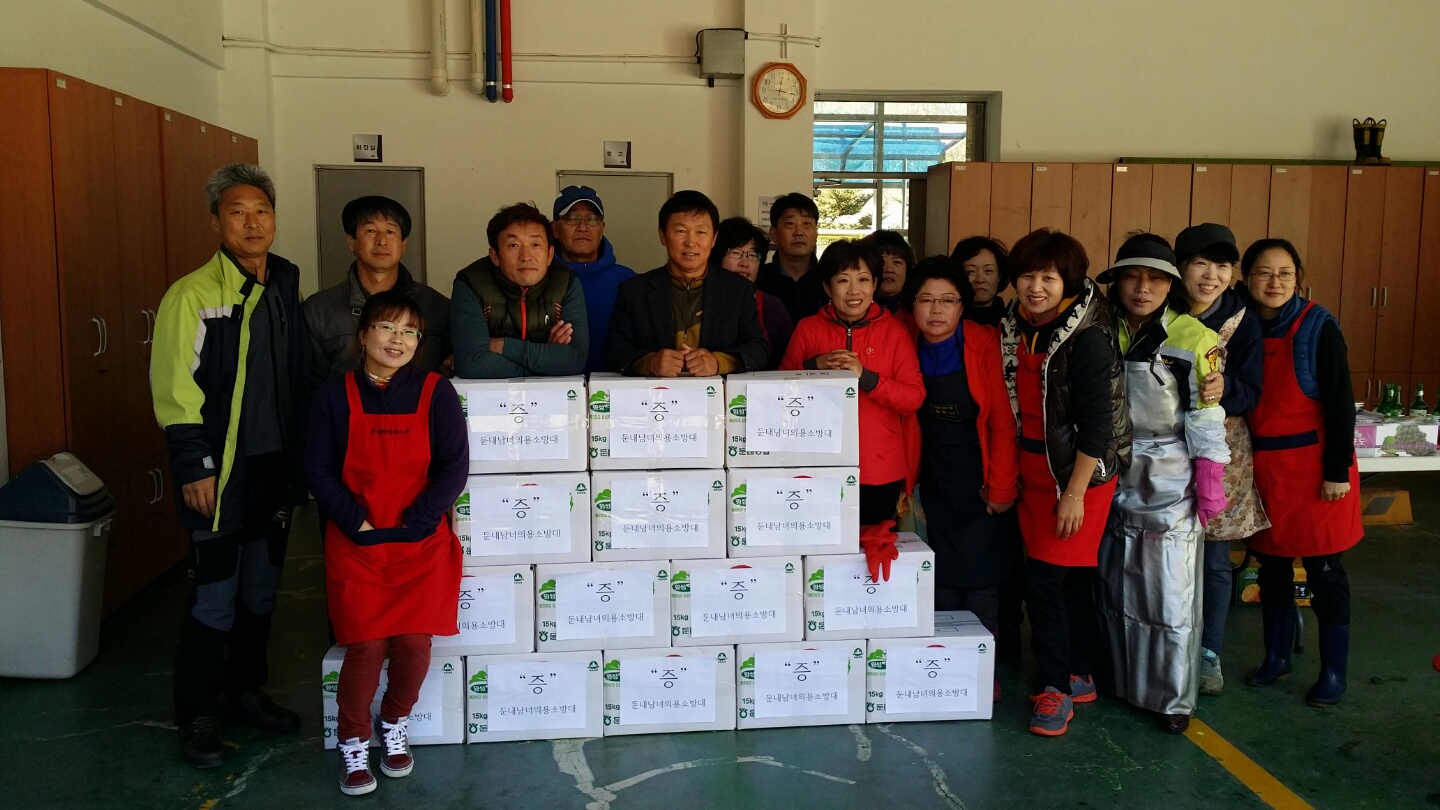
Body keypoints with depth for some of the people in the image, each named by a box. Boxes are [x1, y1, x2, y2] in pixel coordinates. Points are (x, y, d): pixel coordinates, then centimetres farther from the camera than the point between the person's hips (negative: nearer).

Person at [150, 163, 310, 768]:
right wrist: (194, 467, -15)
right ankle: (197, 718, 17)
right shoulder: (193, 295, -10)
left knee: (260, 592, 16)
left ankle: (246, 691, 33)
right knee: (214, 600, 2)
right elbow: (175, 389, -13)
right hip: (222, 474, -6)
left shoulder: (286, 289, 9)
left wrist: (301, 458, 11)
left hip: (276, 469, 6)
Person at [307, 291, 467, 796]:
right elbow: (320, 471, -1)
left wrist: (410, 526, -12)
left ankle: (395, 725, 26)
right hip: (355, 545, 0)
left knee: (414, 643, -4)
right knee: (366, 646, -6)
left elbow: (453, 469, -5)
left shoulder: (436, 393, 0)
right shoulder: (335, 394, 2)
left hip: (422, 544, 0)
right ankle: (352, 742, 18)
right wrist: (358, 523, -12)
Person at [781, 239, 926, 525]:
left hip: (880, 472, 0)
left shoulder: (894, 331, 2)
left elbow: (915, 397, -4)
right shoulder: (807, 329, 4)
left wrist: (865, 376, -17)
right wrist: (814, 366, -12)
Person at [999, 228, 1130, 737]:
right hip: (1033, 465, 7)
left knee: (1044, 576, -8)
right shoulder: (1014, 329, 3)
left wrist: (1075, 493, -20)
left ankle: (1056, 685, 7)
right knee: (1070, 576, 15)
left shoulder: (1086, 337, -18)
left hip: (1080, 470, -7)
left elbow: (1096, 423, -19)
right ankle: (1080, 676, 28)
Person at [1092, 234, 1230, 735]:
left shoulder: (1194, 341, -10)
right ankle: (1120, 680, 31)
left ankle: (1174, 697, 17)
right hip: (1112, 482, 4)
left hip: (1171, 487, -4)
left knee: (1172, 594, 2)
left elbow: (1207, 421, -8)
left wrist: (1209, 488, -10)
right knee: (1115, 588, 14)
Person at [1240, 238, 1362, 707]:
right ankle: (1276, 656, 29)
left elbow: (1340, 403, -11)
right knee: (1272, 565, 14)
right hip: (1262, 467, 4)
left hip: (1314, 466, -4)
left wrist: (1338, 470, -14)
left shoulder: (1318, 328, -10)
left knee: (1324, 570, 4)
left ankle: (1333, 671, 16)